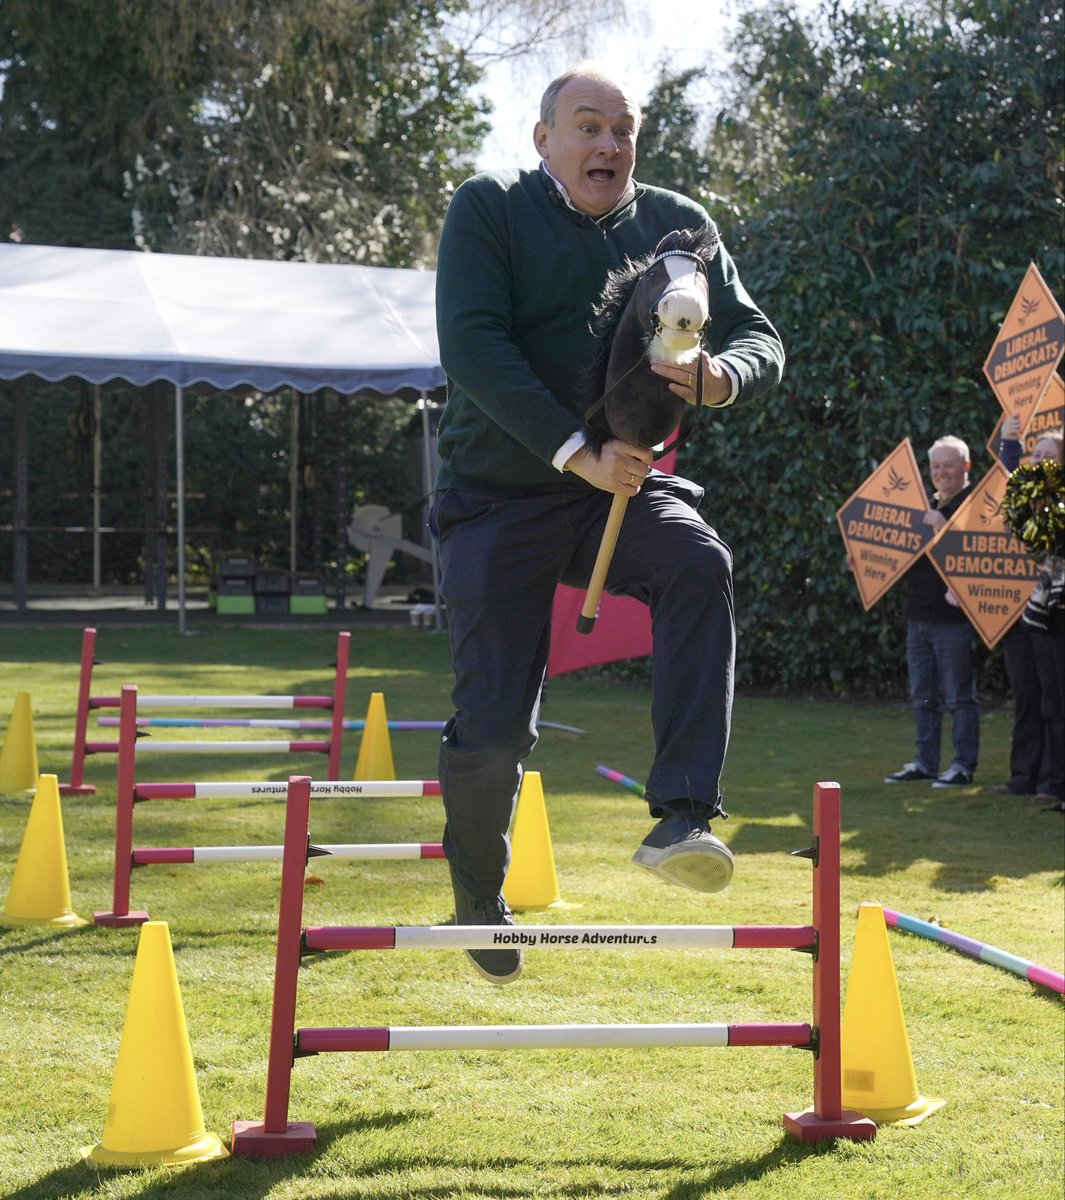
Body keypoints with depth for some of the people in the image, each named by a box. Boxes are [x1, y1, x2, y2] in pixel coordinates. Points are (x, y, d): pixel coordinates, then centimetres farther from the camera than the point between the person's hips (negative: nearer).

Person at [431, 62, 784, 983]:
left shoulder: (676, 225, 5)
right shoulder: (490, 209, -6)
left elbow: (761, 339, 0)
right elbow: (472, 346, -19)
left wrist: (721, 376, -25)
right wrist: (577, 453, -27)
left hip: (625, 489, 3)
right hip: (500, 498, -2)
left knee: (700, 565, -32)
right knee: (493, 731, -5)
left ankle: (683, 819, -34)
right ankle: (480, 902, 24)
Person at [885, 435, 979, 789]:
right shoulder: (926, 506, 17)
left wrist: (943, 528, -26)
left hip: (953, 617, -8)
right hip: (918, 614, 8)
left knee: (958, 696, -2)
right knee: (923, 697, 13)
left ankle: (964, 765, 4)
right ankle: (926, 762, 20)